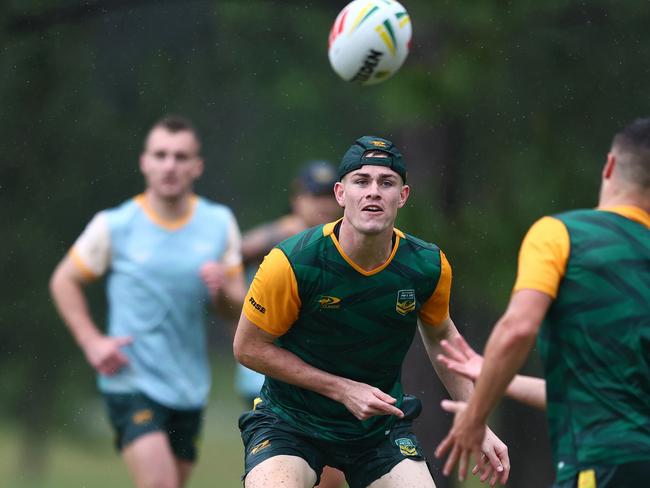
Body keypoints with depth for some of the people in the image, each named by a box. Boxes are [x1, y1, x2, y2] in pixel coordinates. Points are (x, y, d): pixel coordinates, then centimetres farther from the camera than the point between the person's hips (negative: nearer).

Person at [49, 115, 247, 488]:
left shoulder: (220, 223, 5)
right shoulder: (114, 226, -4)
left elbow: (239, 310, 10)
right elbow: (64, 282, 8)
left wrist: (223, 288, -14)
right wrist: (92, 342, -5)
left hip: (189, 387, 4)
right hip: (131, 382, -4)